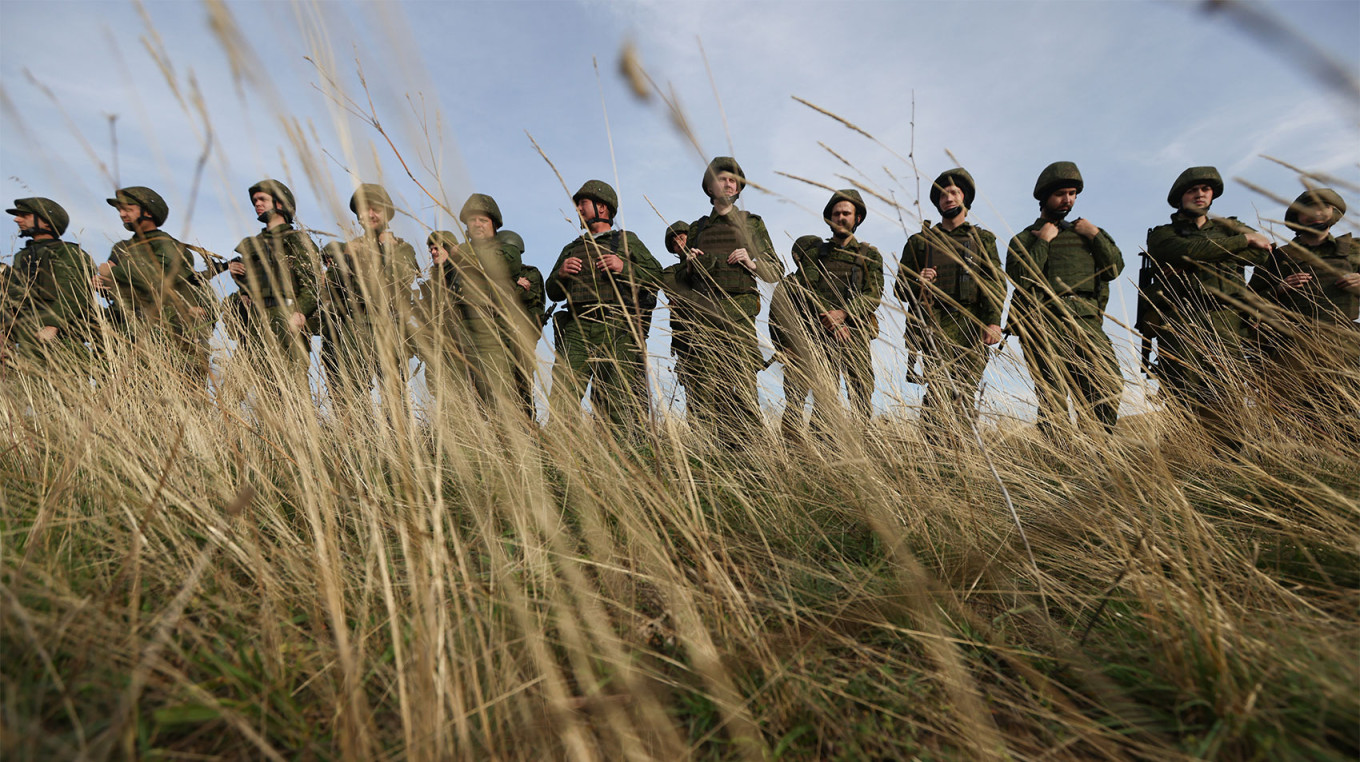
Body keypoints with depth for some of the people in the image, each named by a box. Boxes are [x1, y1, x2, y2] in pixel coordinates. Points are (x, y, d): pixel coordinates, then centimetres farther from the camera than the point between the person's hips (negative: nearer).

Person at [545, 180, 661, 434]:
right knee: (560, 399, -9)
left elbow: (656, 276, 8)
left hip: (616, 329, -3)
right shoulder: (571, 248, 27)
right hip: (576, 329, 3)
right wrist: (560, 273, 6)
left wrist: (624, 268, -6)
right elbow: (553, 293, 26)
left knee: (617, 403, -5)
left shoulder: (627, 240, 17)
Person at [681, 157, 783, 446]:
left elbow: (776, 272, 10)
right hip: (704, 315, 3)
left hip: (739, 313, -3)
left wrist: (751, 262, -7)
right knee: (706, 385, -1)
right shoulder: (698, 227, 19)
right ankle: (721, 445, 7)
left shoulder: (752, 223, 12)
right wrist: (689, 263, 3)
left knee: (742, 384, -10)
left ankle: (746, 446, -4)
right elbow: (684, 279, 24)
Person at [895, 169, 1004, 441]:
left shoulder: (983, 239, 20)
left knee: (965, 395, -6)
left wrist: (994, 321, -8)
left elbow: (996, 282, 7)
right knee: (938, 391, -16)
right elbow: (900, 290, 18)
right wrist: (917, 282, -6)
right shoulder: (919, 242, 20)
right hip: (934, 327, -1)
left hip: (972, 329, 1)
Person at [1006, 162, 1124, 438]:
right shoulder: (1024, 239, 13)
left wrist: (1096, 235, 6)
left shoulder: (1084, 232, 26)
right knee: (1053, 400, -7)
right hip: (1045, 325, -3)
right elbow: (1022, 279, -6)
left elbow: (1115, 269, 15)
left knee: (1108, 383, -11)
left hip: (1086, 321, 4)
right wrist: (1043, 241, -3)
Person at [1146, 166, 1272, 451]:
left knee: (1226, 413, -8)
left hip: (1225, 330, 3)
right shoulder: (1162, 235, 17)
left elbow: (1261, 253, 6)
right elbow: (1188, 250, -6)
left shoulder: (1228, 228, 27)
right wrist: (1244, 240, 1)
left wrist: (1202, 257, -4)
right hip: (1180, 328, -3)